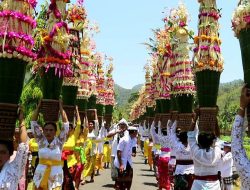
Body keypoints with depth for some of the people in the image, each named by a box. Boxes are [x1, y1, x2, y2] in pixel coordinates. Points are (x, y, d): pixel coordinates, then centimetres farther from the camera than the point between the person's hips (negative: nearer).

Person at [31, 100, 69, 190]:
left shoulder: (59, 141, -4)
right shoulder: (41, 140, 0)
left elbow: (65, 123, -9)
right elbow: (33, 122, -1)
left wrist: (60, 107, -6)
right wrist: (38, 107, -2)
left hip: (55, 174, -1)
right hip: (40, 173, 2)